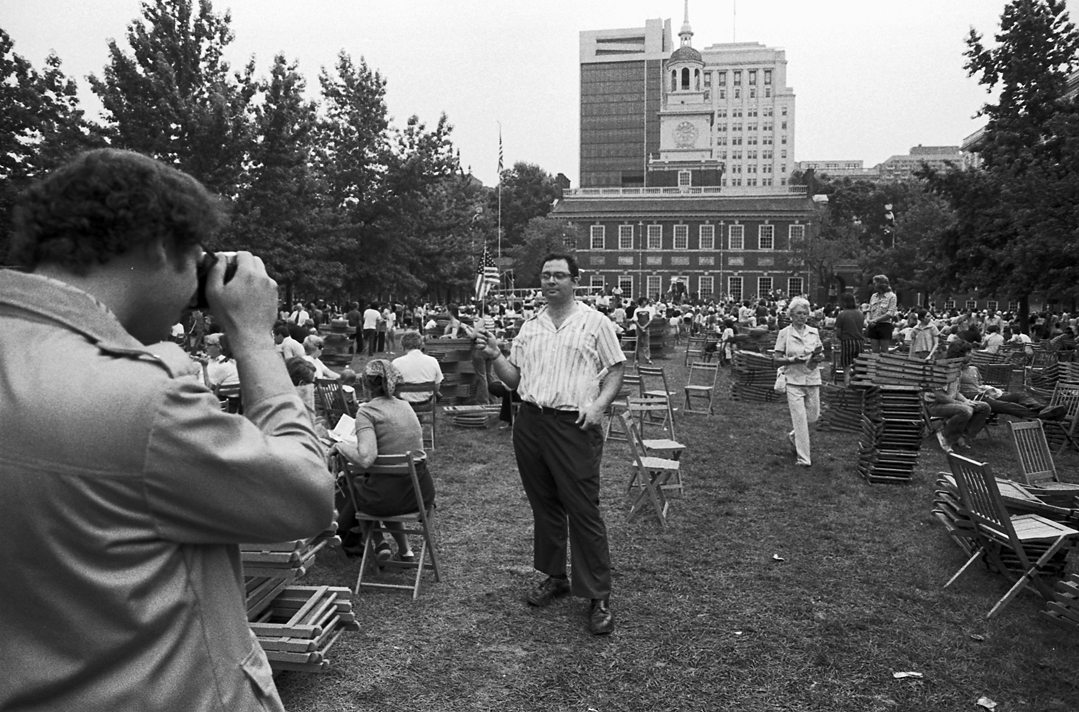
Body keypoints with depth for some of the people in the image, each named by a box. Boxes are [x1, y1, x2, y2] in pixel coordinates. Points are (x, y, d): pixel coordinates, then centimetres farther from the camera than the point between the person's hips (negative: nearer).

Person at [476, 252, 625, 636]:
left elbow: (615, 370, 1)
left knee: (584, 511, -5)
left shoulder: (594, 323, 1)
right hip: (530, 422, 5)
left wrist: (598, 404, -14)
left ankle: (599, 596, 5)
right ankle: (554, 576, 30)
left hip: (574, 425, -5)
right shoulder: (529, 328, 13)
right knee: (544, 506, 14)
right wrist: (495, 356, -4)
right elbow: (514, 379, 13)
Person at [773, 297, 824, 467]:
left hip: (812, 379, 4)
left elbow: (822, 353, 17)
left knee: (813, 416, 11)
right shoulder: (784, 333, -3)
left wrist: (819, 357, -6)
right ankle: (803, 458, 1)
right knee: (800, 418, -6)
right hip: (794, 381, -4)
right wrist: (792, 360, -20)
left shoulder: (813, 332, 7)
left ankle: (793, 436, 40)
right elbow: (776, 359, -4)